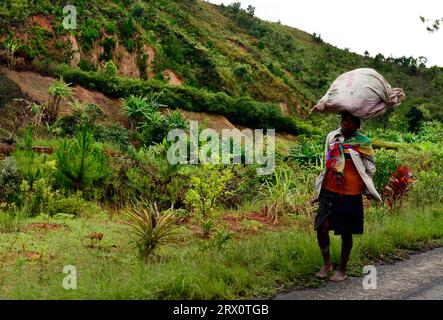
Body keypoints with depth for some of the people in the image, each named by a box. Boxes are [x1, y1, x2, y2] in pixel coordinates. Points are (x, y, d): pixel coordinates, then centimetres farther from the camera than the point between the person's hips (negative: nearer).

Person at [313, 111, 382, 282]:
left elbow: (370, 169, 2)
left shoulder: (363, 142, -6)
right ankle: (326, 263, 14)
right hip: (329, 191, 3)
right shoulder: (331, 137, 6)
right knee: (321, 226, -8)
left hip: (351, 194, -3)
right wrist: (320, 189, 15)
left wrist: (366, 190, 2)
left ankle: (342, 271, 21)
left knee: (346, 233, 6)